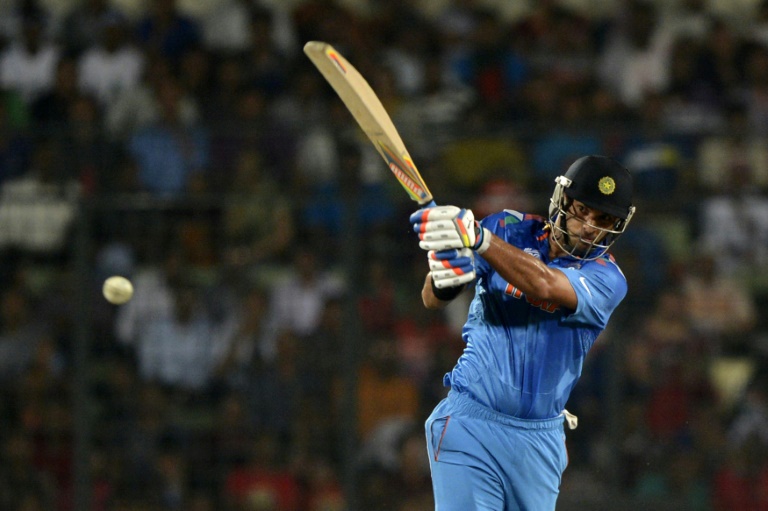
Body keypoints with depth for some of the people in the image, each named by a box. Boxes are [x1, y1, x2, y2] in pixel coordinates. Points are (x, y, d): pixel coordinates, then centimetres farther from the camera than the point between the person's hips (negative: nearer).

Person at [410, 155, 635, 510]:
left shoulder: (606, 279, -5)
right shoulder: (508, 231, -1)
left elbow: (544, 286, -27)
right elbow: (432, 300, -9)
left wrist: (478, 239, -43)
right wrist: (442, 278, -36)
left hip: (540, 439, 2)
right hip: (470, 425, -2)